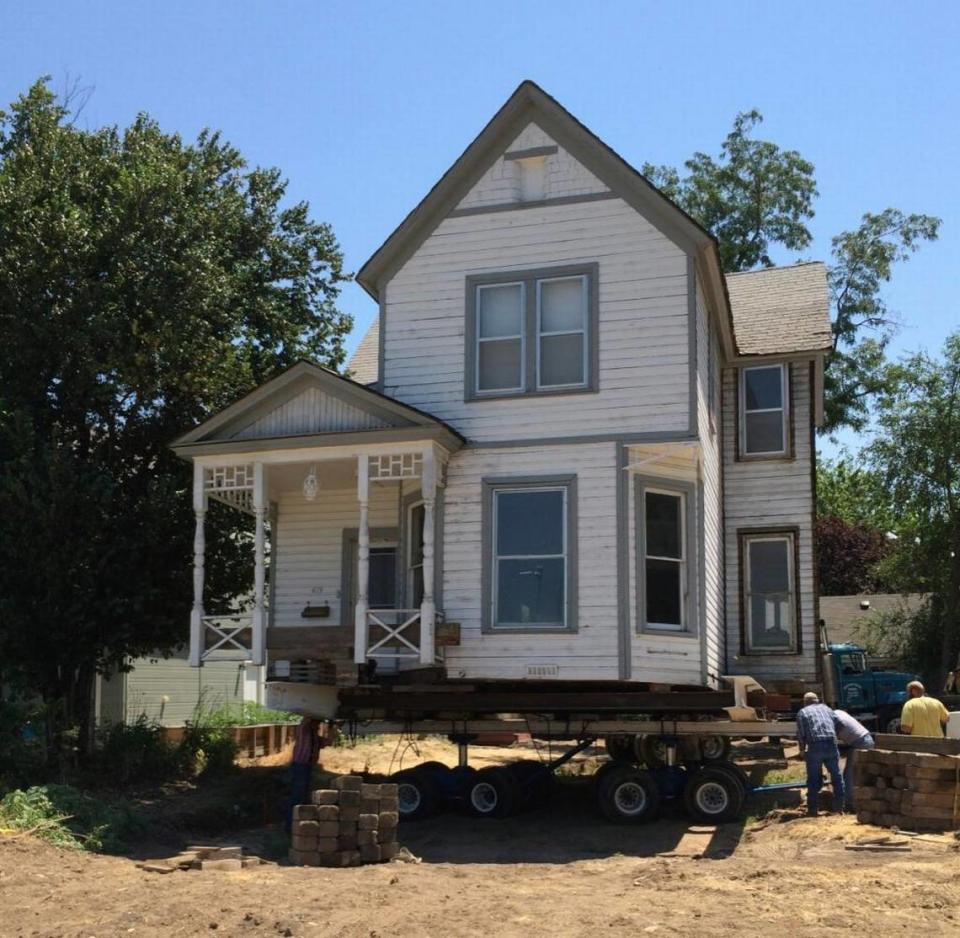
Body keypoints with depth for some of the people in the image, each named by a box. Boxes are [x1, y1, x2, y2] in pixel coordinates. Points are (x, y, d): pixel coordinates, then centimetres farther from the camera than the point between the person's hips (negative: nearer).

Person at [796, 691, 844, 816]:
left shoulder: (802, 712, 12)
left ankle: (812, 809, 9)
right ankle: (839, 807, 17)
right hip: (831, 745, 2)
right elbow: (835, 727, 14)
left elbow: (801, 734, 4)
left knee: (814, 779, 7)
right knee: (837, 777, 14)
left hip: (815, 746, -2)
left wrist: (802, 749, 18)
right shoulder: (827, 709, 21)